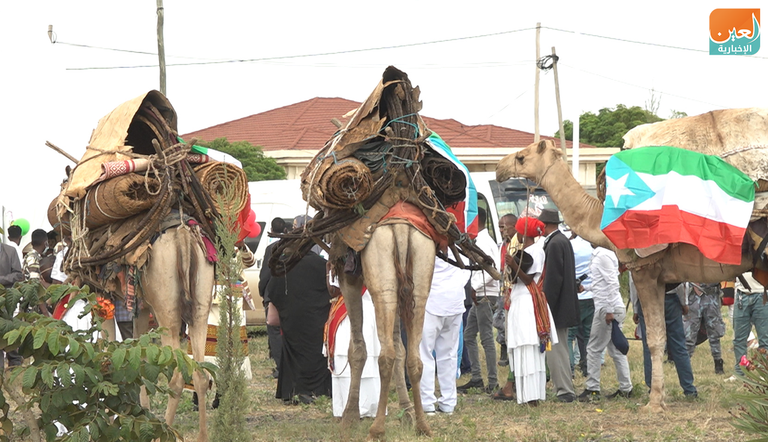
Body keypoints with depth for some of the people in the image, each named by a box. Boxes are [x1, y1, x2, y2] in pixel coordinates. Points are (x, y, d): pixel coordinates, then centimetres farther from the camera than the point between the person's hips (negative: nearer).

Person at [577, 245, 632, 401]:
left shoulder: (603, 255, -14)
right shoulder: (603, 254, 15)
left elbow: (612, 284, -19)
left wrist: (609, 311, -19)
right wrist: (585, 287, 22)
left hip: (607, 308, -10)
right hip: (611, 308, 10)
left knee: (593, 349, -3)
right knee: (616, 350, 11)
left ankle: (592, 389, 1)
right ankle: (625, 389, 12)